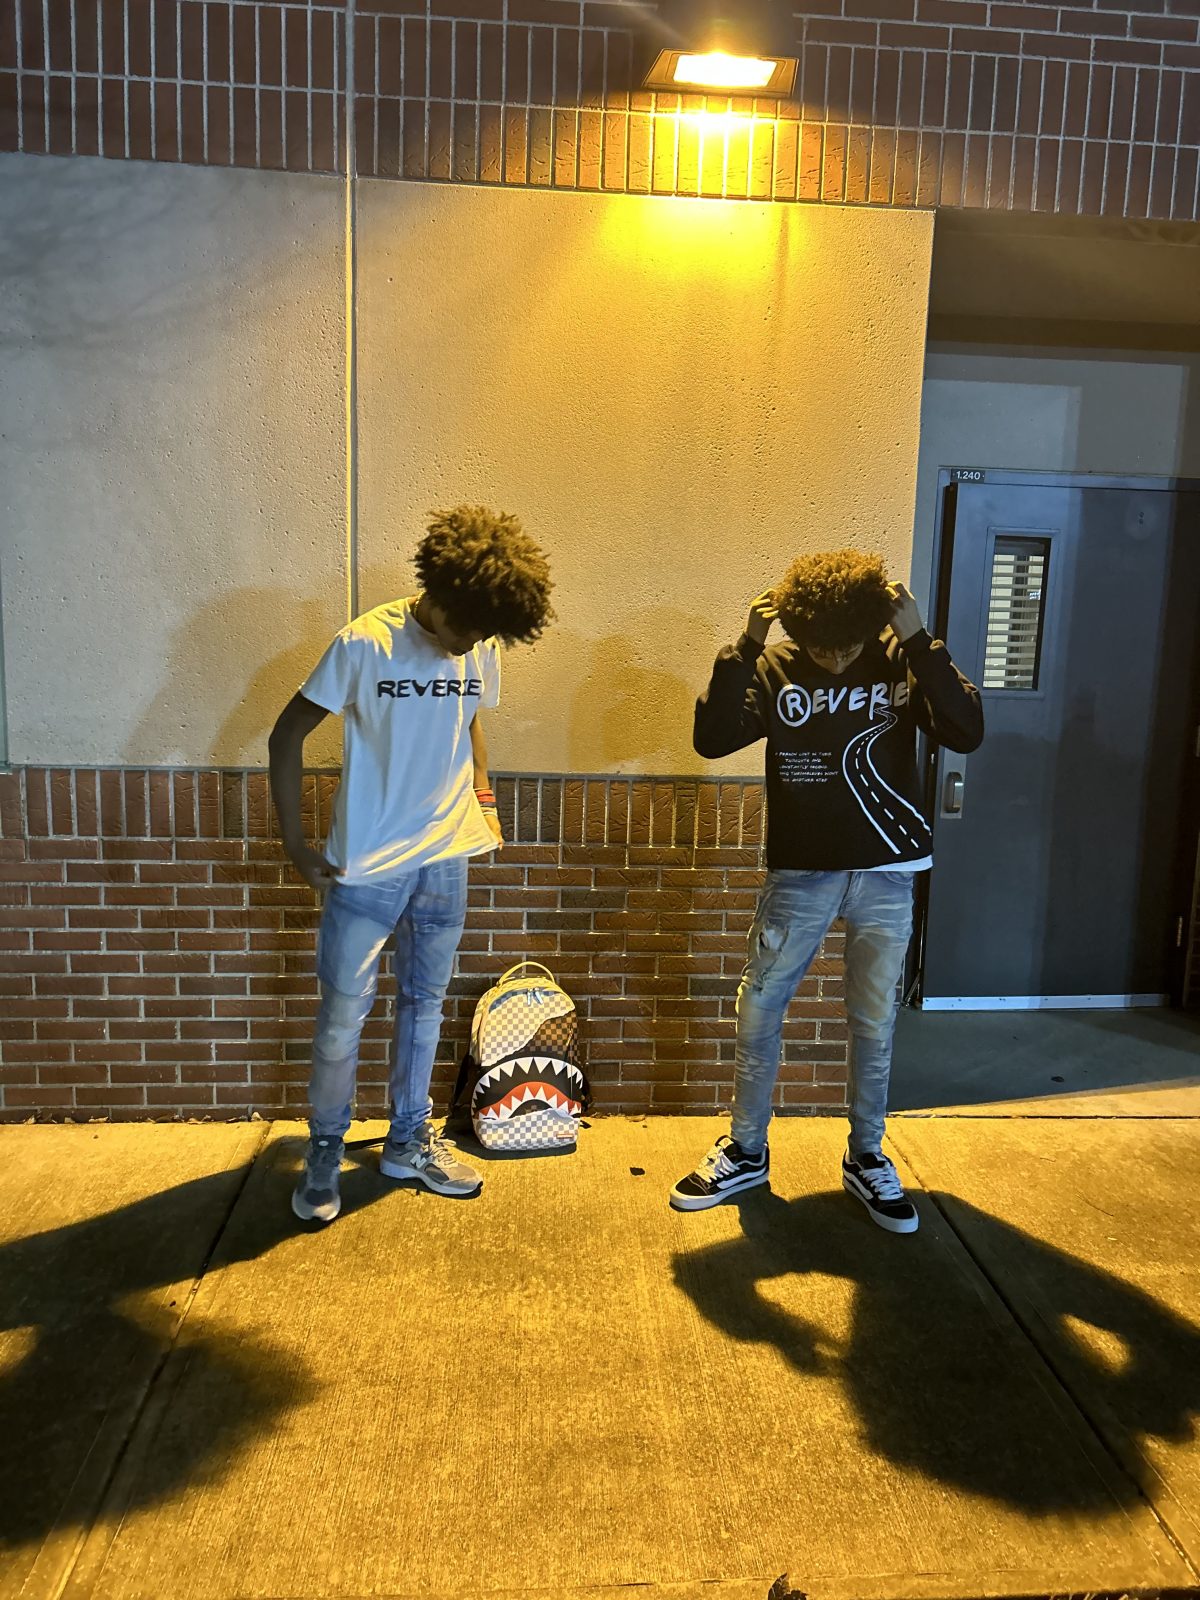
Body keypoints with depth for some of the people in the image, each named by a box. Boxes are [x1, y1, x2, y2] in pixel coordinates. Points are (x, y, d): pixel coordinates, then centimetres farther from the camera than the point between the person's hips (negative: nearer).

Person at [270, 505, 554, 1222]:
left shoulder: (481, 649, 0)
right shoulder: (366, 643, -15)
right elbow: (288, 735, -9)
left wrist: (482, 797, 8)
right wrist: (296, 842, -10)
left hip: (445, 861, 5)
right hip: (365, 865, -4)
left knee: (424, 1004, 15)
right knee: (344, 1014, 4)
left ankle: (409, 1141, 32)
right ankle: (325, 1151, 25)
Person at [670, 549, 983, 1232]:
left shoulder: (902, 662, -4)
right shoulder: (776, 669, -4)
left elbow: (966, 732, -19)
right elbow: (712, 739, -16)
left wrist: (919, 641, -23)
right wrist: (745, 648, -22)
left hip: (886, 875, 0)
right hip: (800, 873, 0)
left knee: (875, 1025, 10)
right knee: (758, 1013, 5)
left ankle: (867, 1157, 31)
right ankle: (746, 1151, 25)